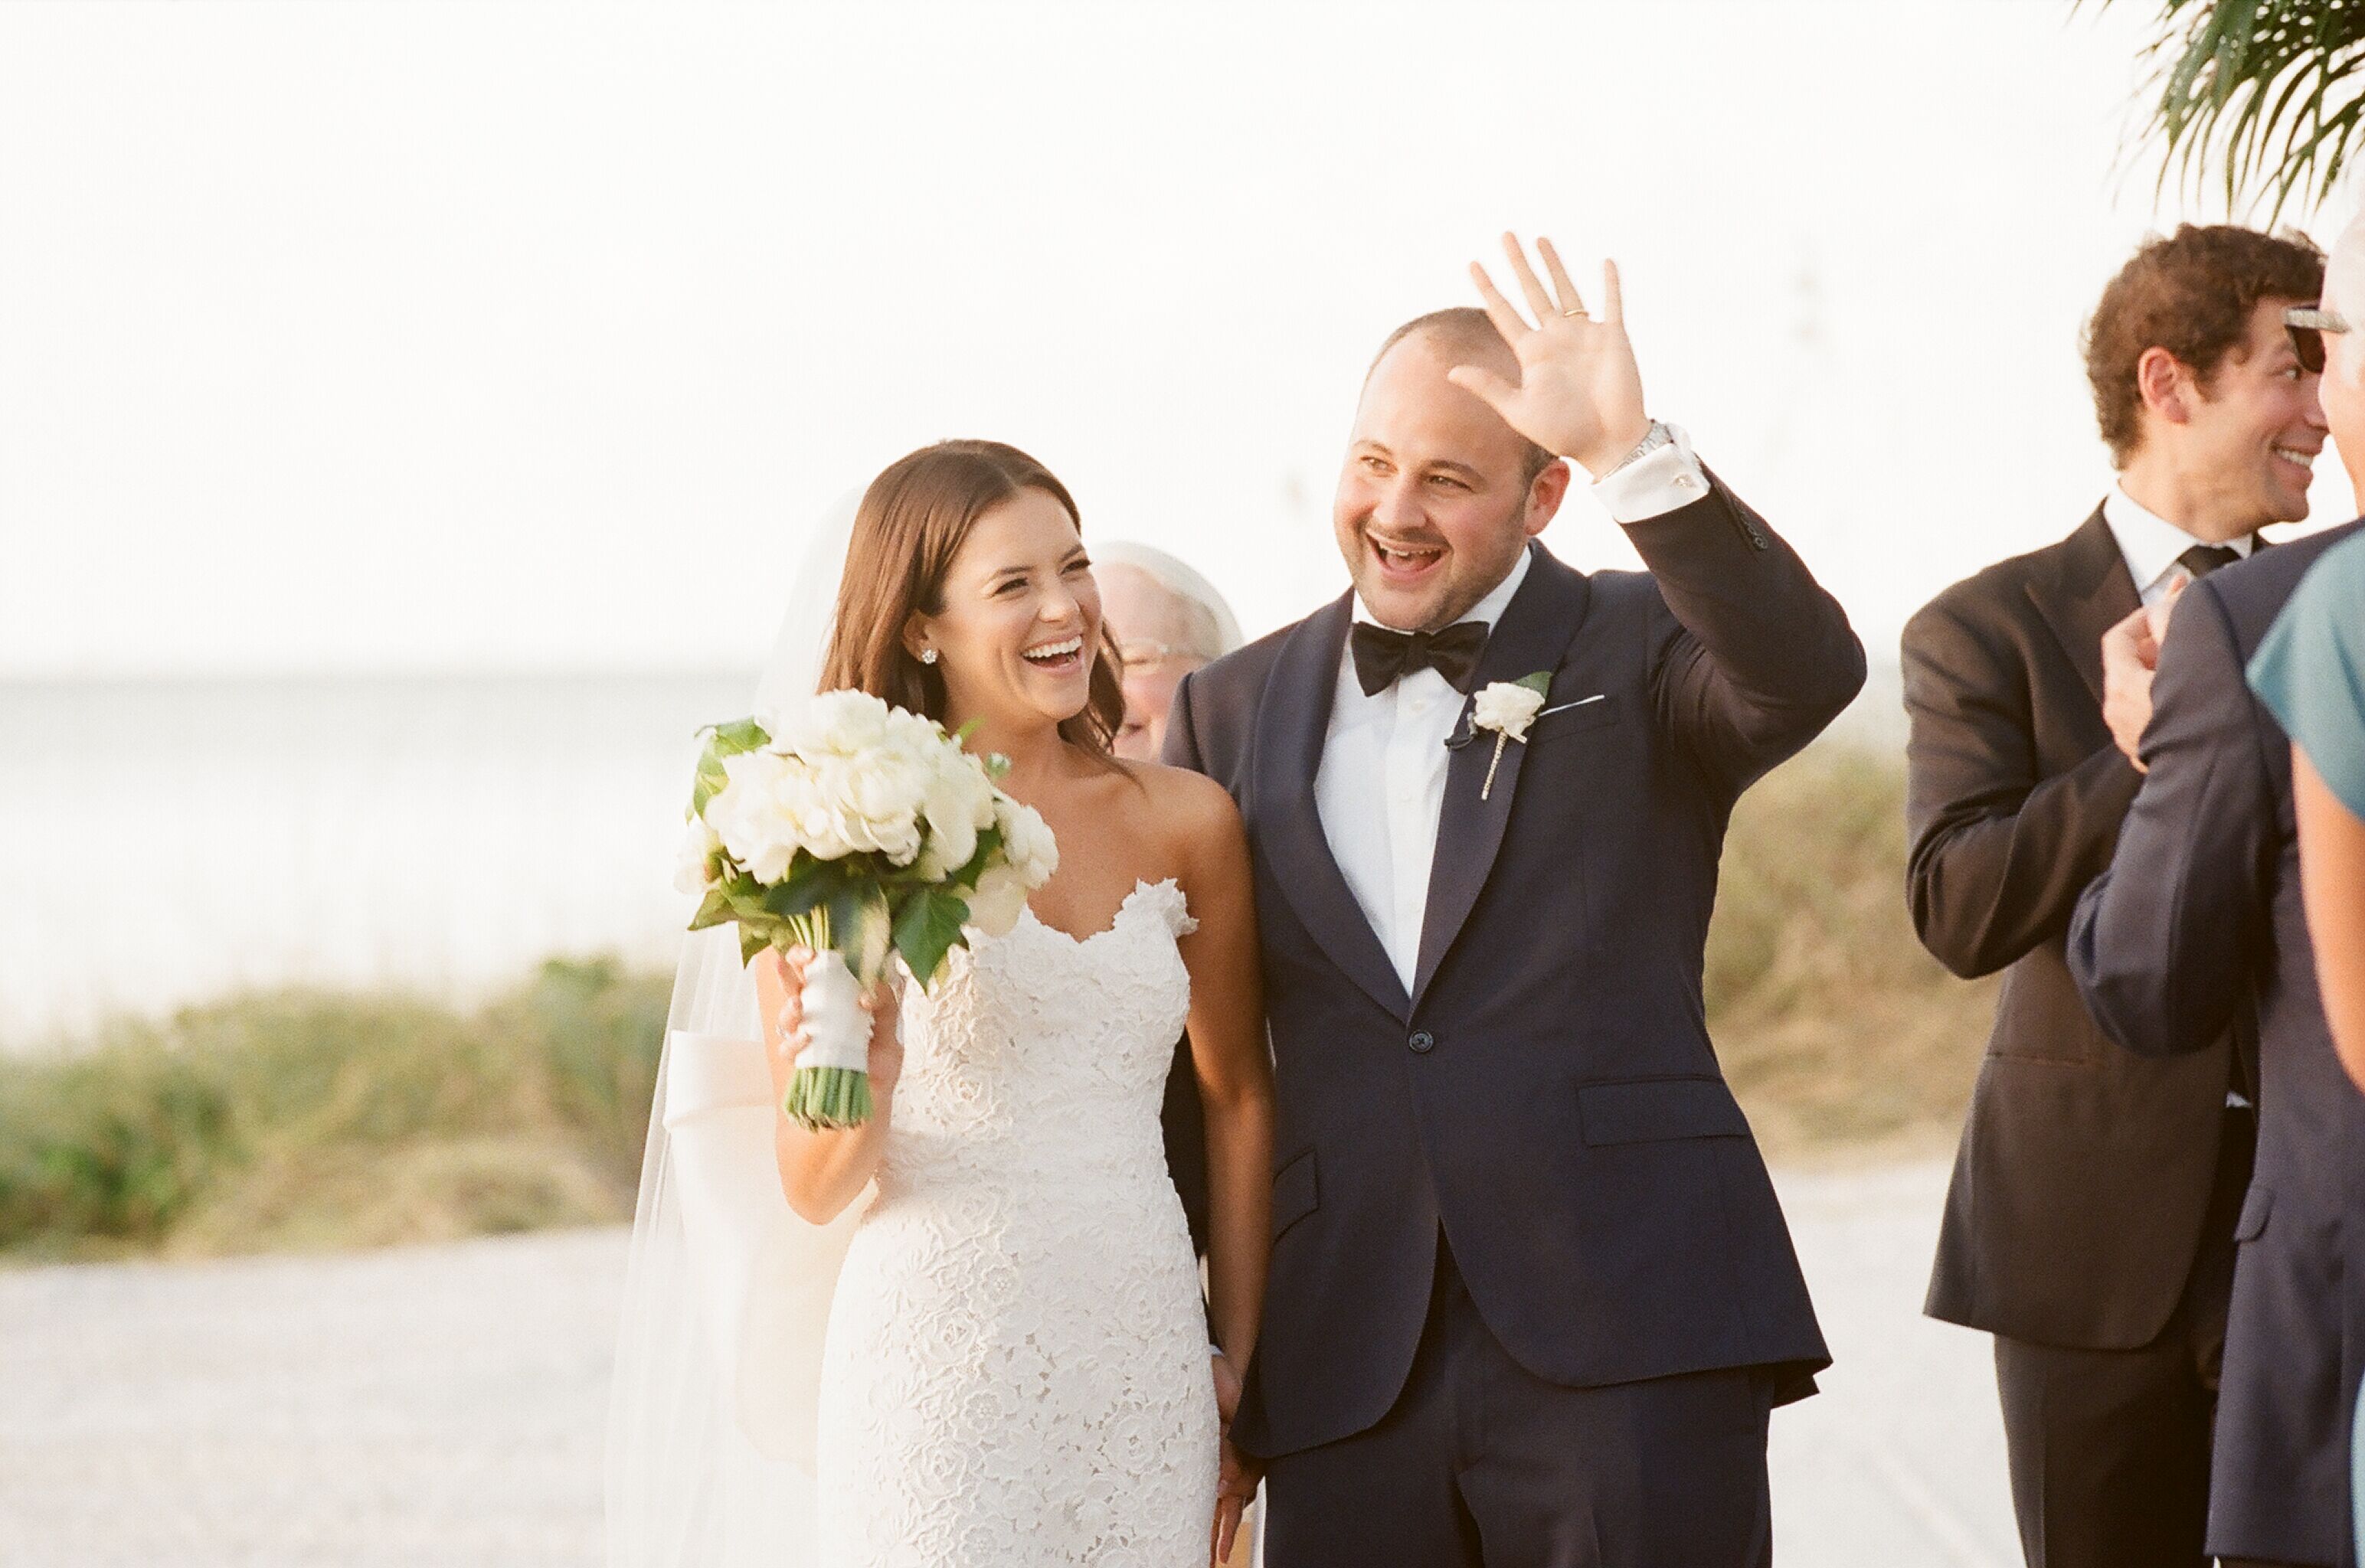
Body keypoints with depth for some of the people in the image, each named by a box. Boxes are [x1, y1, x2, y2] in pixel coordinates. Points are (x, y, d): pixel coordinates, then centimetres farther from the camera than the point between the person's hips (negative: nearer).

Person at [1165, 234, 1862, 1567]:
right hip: (1344, 1380, 3)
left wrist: (1631, 453, -29)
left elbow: (1809, 671, -19)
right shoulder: (1236, 711, 13)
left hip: (1631, 1351, -3)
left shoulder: (1639, 653, 4)